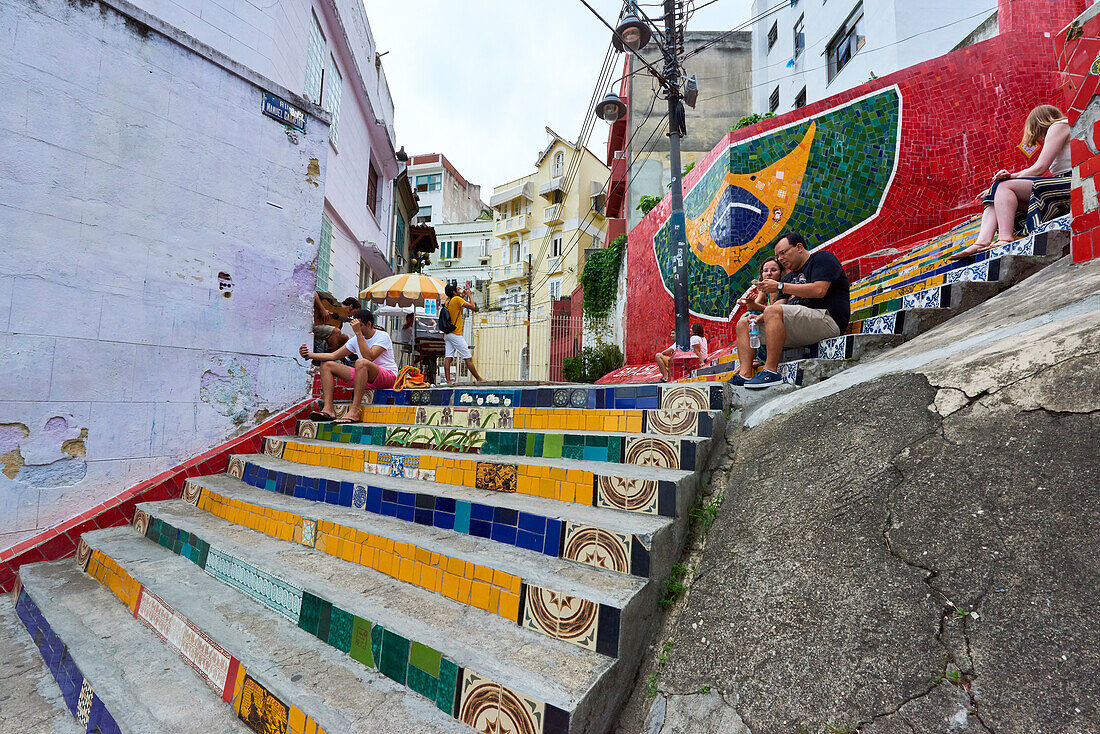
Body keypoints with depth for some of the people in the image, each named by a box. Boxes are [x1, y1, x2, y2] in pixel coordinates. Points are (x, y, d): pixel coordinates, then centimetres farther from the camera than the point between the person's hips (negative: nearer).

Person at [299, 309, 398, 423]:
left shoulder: (383, 336, -9)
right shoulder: (356, 340, 12)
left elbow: (369, 357, -26)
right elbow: (334, 356, 11)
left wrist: (358, 333, -25)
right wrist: (309, 355, -1)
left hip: (389, 376, -8)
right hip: (366, 378, 8)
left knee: (361, 362, -39)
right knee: (326, 364, 3)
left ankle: (354, 412, -39)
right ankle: (328, 409, -14)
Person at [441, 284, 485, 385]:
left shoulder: (447, 302, 15)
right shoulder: (457, 299, -9)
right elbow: (472, 307, -11)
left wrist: (462, 297, 27)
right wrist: (469, 295, 4)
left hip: (447, 334, 8)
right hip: (456, 334, -8)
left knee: (448, 358, 0)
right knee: (468, 358, -2)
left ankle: (448, 381, -4)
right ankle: (478, 379, 4)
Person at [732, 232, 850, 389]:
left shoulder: (822, 258, 5)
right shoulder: (789, 277, 28)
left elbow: (819, 291, -14)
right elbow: (779, 304, 19)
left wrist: (780, 286, -10)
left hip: (825, 319, -9)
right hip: (797, 330, 9)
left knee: (773, 312, -33)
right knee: (743, 324, 3)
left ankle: (771, 372, -35)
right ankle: (745, 374, -18)